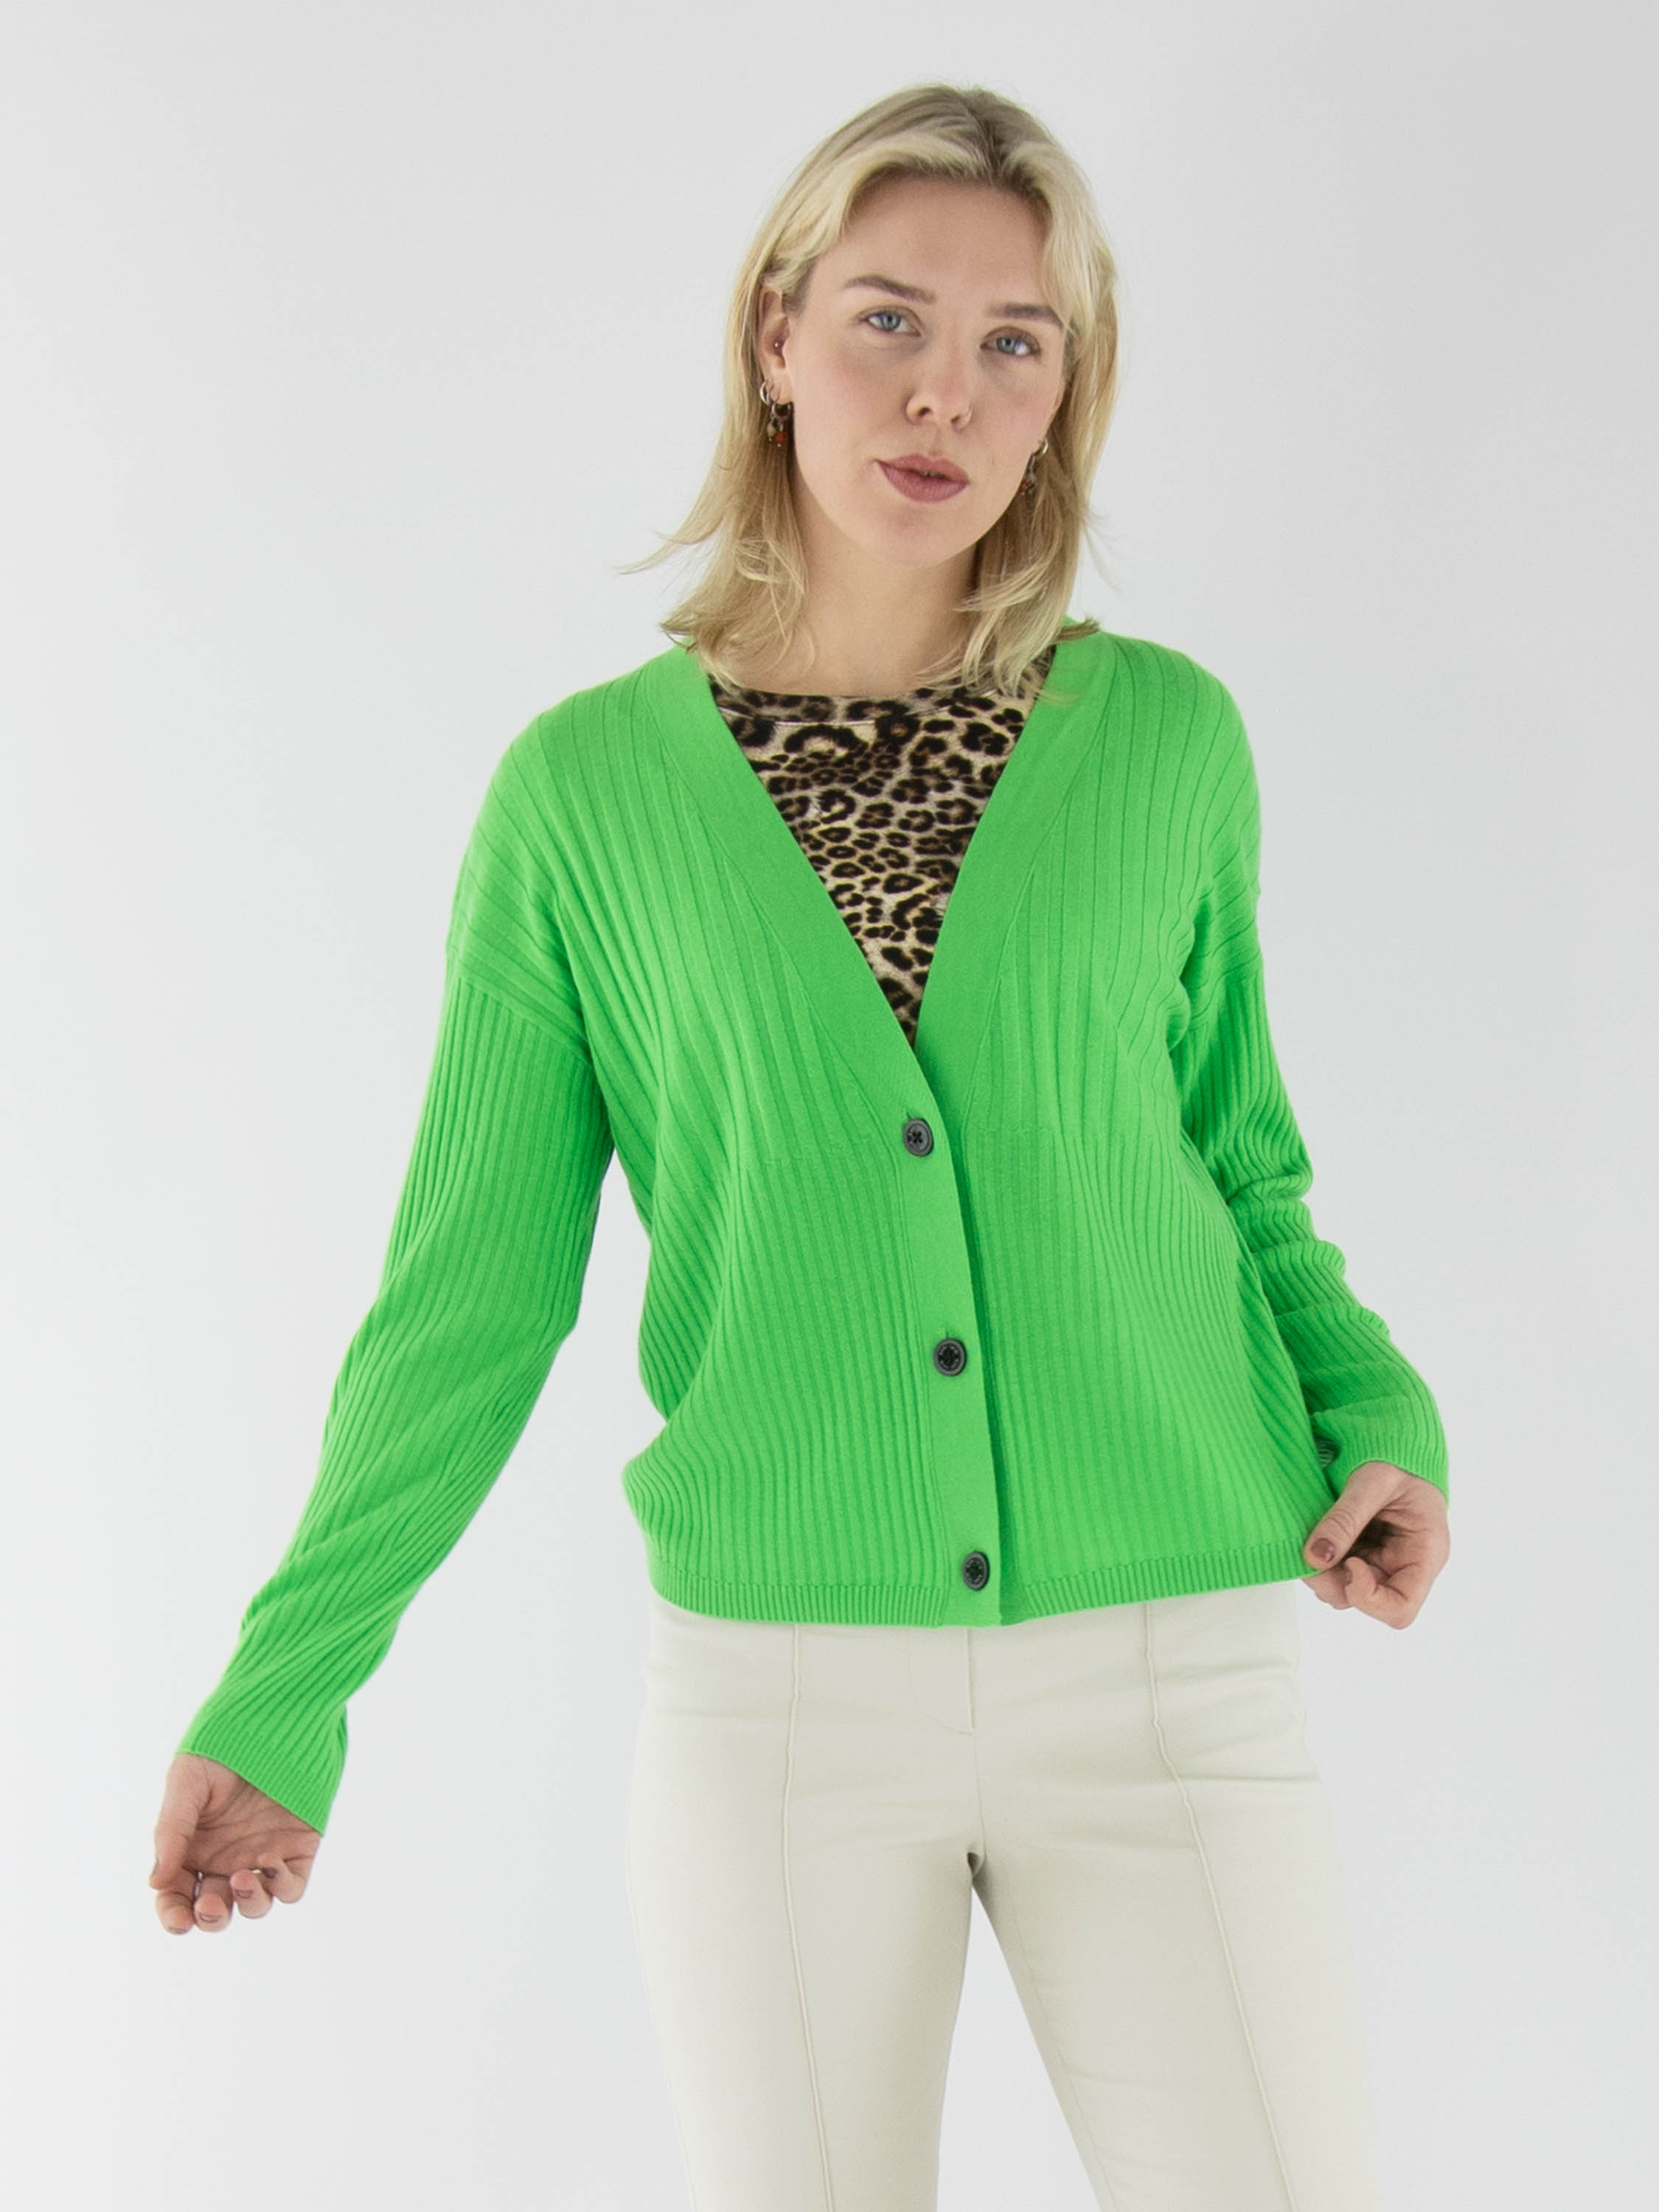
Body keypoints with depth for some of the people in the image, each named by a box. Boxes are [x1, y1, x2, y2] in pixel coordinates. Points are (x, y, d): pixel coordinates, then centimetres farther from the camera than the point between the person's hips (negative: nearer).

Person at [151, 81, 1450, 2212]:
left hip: (1167, 1672, 1)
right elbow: (474, 1282, 3)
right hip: (778, 1694, 0)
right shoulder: (587, 787, -1)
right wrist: (285, 1692, 1)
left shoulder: (1166, 739, 2)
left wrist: (1376, 1418, -4)